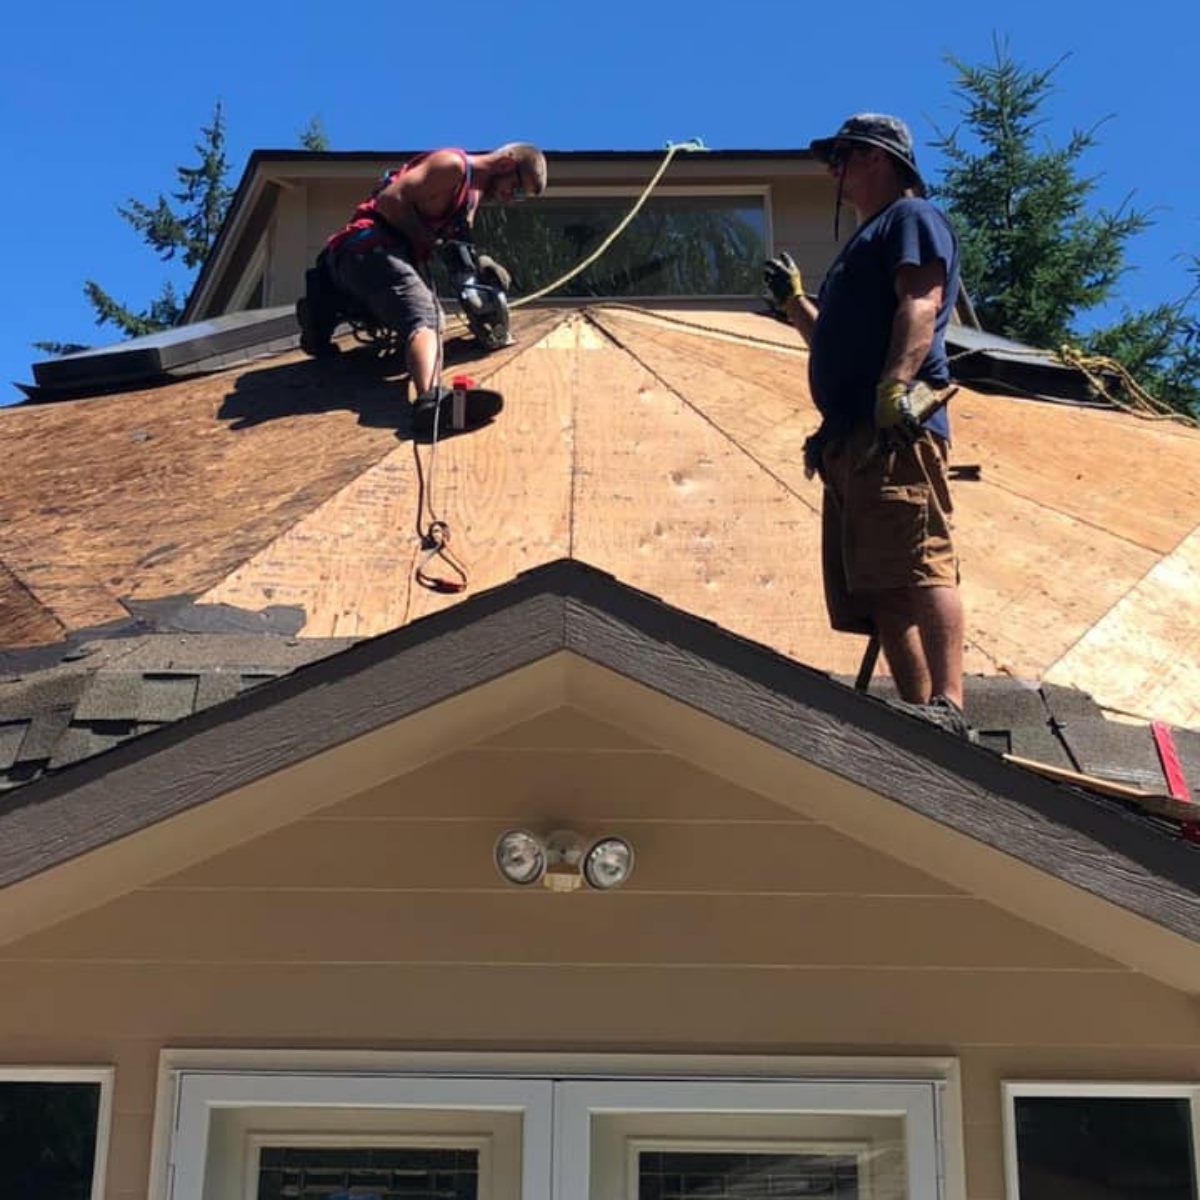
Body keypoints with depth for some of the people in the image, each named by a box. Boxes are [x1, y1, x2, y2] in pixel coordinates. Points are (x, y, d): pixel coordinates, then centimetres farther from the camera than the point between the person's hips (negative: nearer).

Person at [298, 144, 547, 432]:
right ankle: (431, 398, -60)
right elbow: (390, 200, -16)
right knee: (425, 318, -30)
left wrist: (479, 261, 5)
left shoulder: (476, 192, 25)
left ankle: (325, 314, 9)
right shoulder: (452, 164, -6)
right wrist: (432, 242, -13)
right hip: (369, 248, -10)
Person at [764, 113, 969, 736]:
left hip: (895, 427, -10)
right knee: (877, 588, 2)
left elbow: (920, 303, -12)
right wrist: (793, 300, 36)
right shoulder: (867, 242, 34)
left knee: (915, 565, -20)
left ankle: (946, 709, -26)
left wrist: (896, 385, -25)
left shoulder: (912, 217, 7)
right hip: (852, 436, 10)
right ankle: (918, 709, 0)